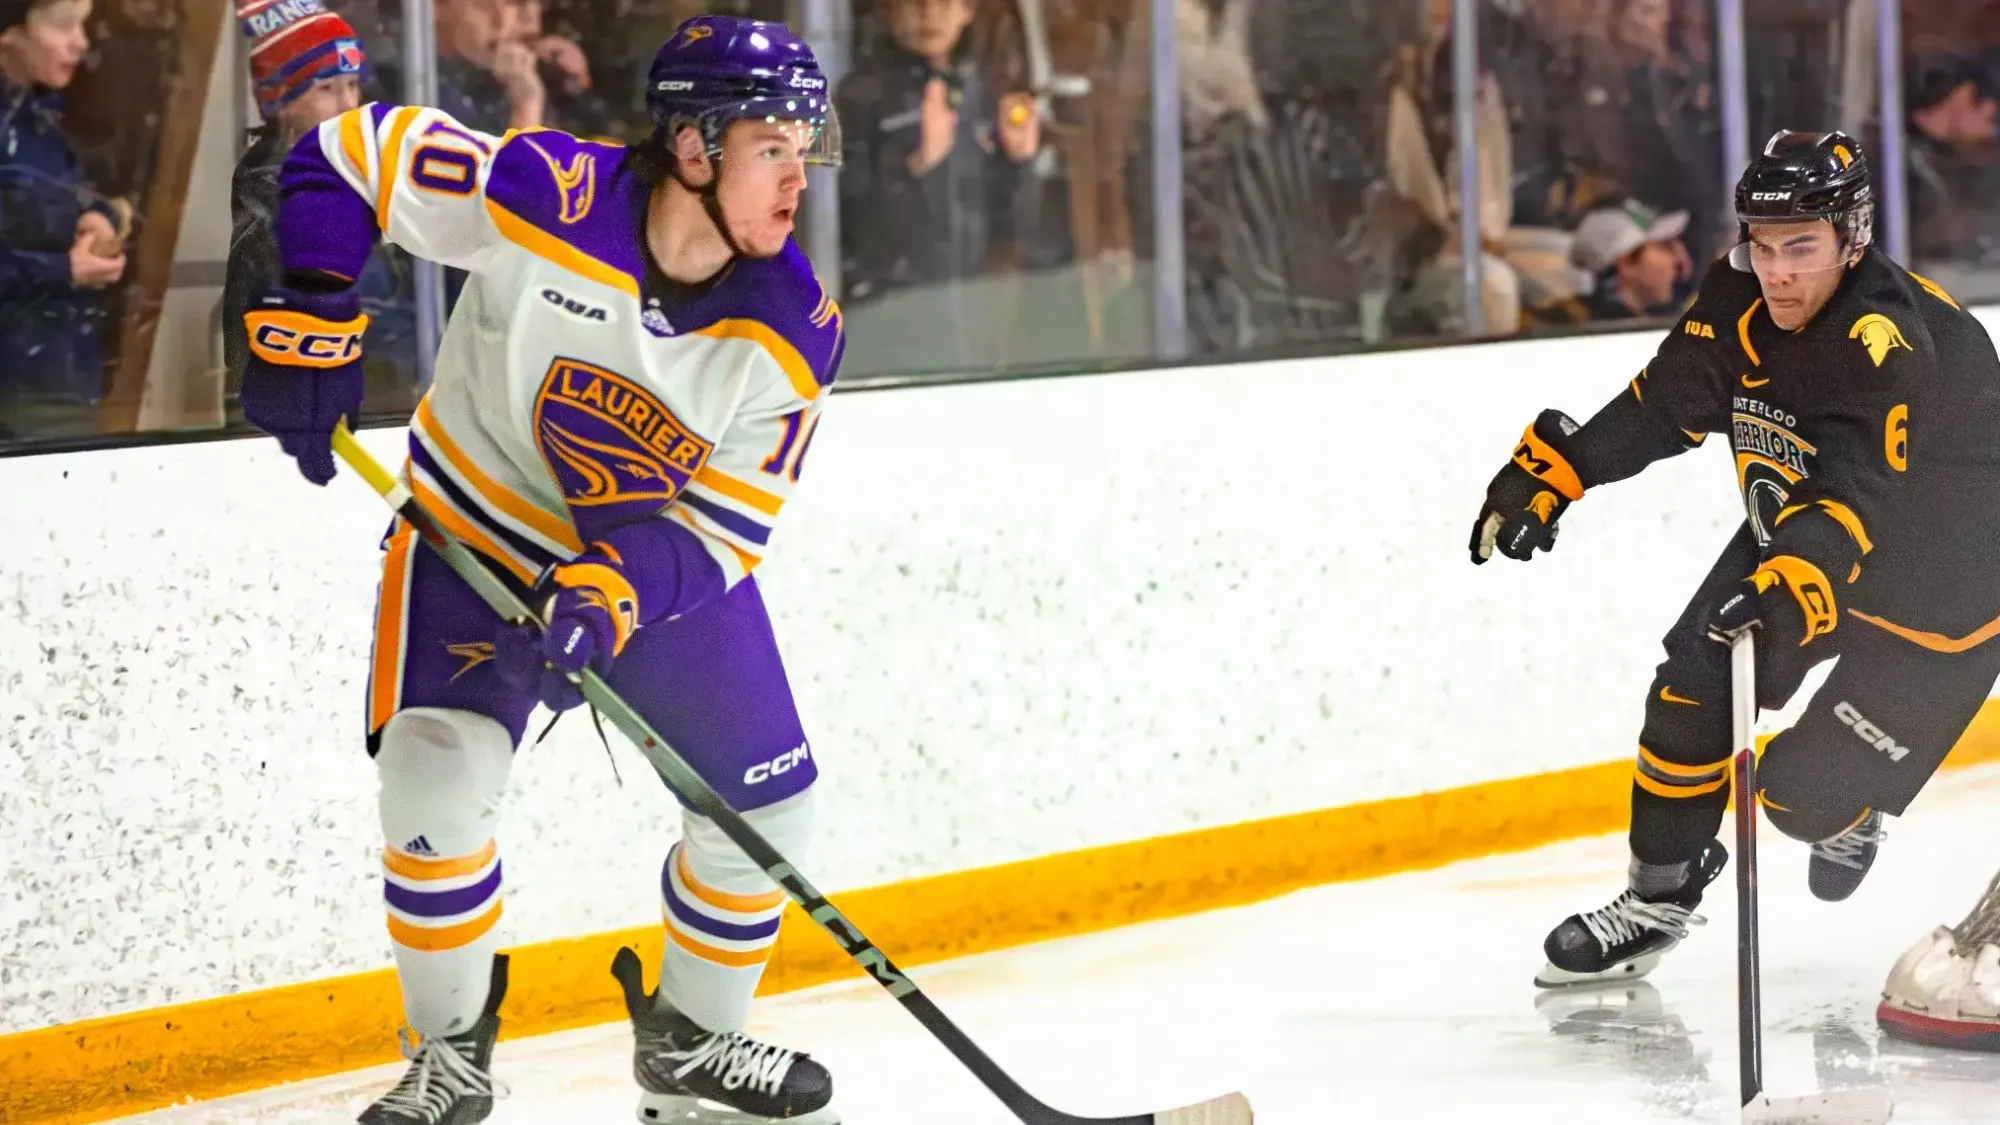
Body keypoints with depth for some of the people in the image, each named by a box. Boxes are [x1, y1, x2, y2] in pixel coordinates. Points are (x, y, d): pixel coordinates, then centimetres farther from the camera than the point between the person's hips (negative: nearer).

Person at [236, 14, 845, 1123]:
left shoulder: (794, 333, -19)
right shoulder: (540, 196, -28)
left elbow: (722, 529, -19)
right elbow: (345, 155, -17)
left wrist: (616, 593, -37)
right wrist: (306, 321, -22)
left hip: (668, 560, 3)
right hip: (481, 528, -3)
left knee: (765, 805, 3)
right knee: (438, 770, -22)